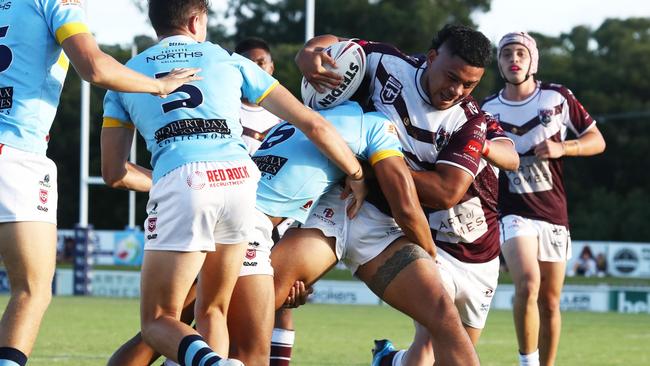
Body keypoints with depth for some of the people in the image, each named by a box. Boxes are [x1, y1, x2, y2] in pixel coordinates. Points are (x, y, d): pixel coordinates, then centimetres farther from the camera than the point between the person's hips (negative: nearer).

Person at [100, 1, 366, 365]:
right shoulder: (229, 61, 24)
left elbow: (114, 173, 21)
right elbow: (313, 124, 20)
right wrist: (357, 176, 34)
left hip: (182, 183, -2)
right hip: (240, 179, 2)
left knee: (158, 321, 5)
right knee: (212, 311, 20)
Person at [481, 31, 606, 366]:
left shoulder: (557, 97, 1)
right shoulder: (488, 109, 4)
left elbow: (597, 141, 3)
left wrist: (562, 148, -13)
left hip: (554, 215, 1)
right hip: (513, 213, -1)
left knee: (549, 304, 6)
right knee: (528, 285, -25)